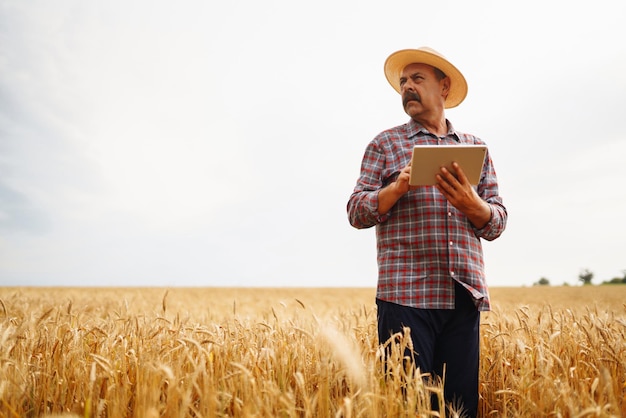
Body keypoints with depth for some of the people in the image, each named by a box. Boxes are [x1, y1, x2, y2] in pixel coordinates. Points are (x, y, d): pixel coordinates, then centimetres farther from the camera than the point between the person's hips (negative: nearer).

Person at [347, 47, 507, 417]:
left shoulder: (476, 147, 16)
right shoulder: (385, 144, 9)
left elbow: (498, 224, 12)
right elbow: (356, 213, 1)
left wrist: (470, 202, -9)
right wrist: (400, 186, -15)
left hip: (466, 295, 3)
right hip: (407, 295, -3)